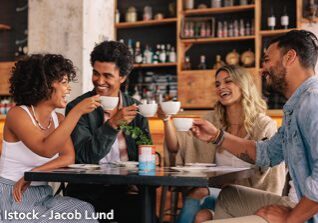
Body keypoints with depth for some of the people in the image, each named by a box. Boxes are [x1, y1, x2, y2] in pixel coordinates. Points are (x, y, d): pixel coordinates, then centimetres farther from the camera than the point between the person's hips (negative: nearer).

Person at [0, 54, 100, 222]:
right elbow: (46, 150, -27)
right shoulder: (17, 114, -12)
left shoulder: (58, 119, 7)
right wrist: (77, 111, -29)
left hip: (42, 196, 6)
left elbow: (69, 157, -7)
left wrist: (33, 173, -21)